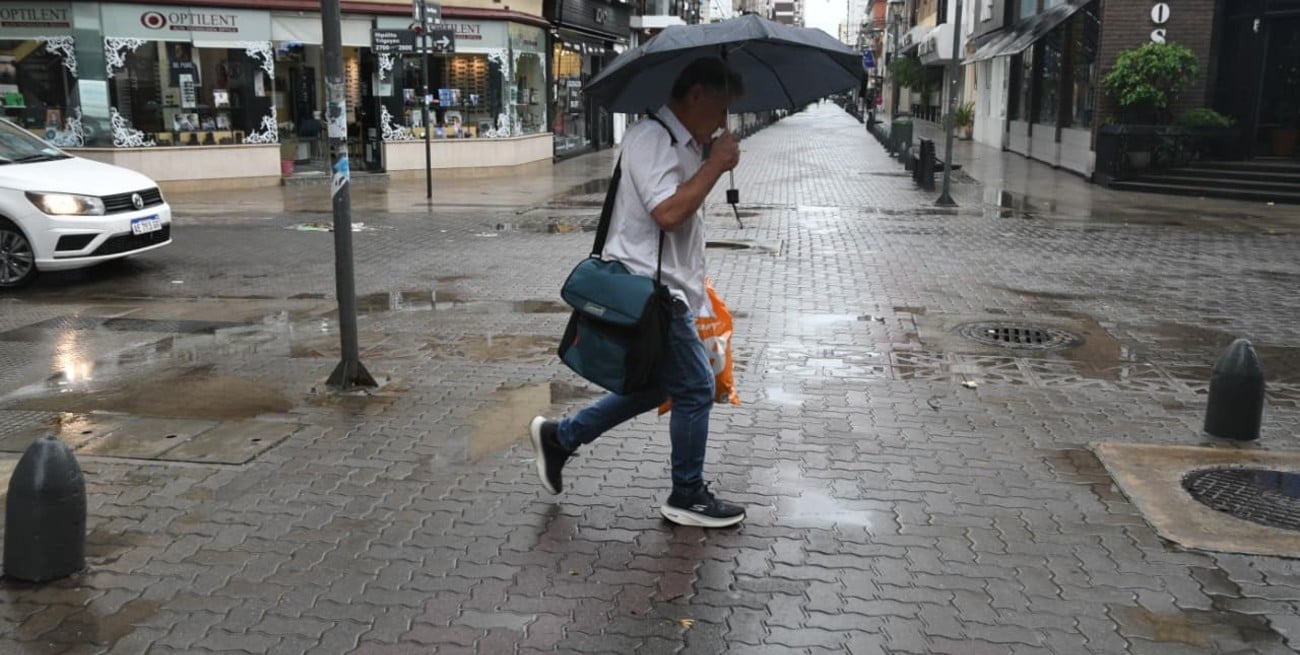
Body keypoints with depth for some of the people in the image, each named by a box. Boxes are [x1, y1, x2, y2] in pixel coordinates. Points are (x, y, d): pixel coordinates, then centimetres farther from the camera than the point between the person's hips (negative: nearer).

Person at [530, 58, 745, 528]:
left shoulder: (686, 144, 14)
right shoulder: (651, 138, -18)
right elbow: (667, 213, -30)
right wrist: (716, 164, -21)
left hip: (666, 288, 10)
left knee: (654, 386, 19)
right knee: (695, 389, 0)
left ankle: (558, 437, 29)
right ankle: (688, 497, 17)